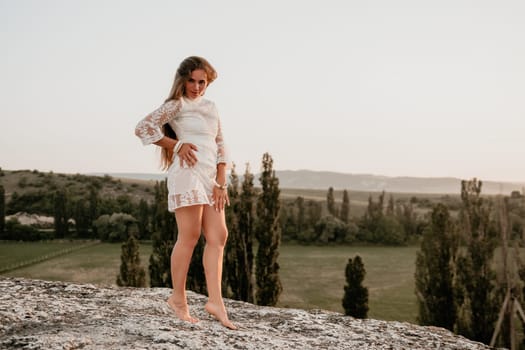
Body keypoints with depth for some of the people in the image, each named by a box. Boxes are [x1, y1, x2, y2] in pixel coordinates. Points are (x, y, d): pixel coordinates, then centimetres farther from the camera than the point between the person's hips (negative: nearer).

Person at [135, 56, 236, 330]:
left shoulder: (211, 107, 21)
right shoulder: (176, 105, 1)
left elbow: (220, 146, 16)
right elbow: (143, 128, -8)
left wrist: (221, 182, 5)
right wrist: (177, 145, -6)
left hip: (211, 177, 7)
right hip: (188, 173, -7)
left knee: (218, 237, 0)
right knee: (190, 236, -6)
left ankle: (215, 301, 0)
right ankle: (178, 298, 5)